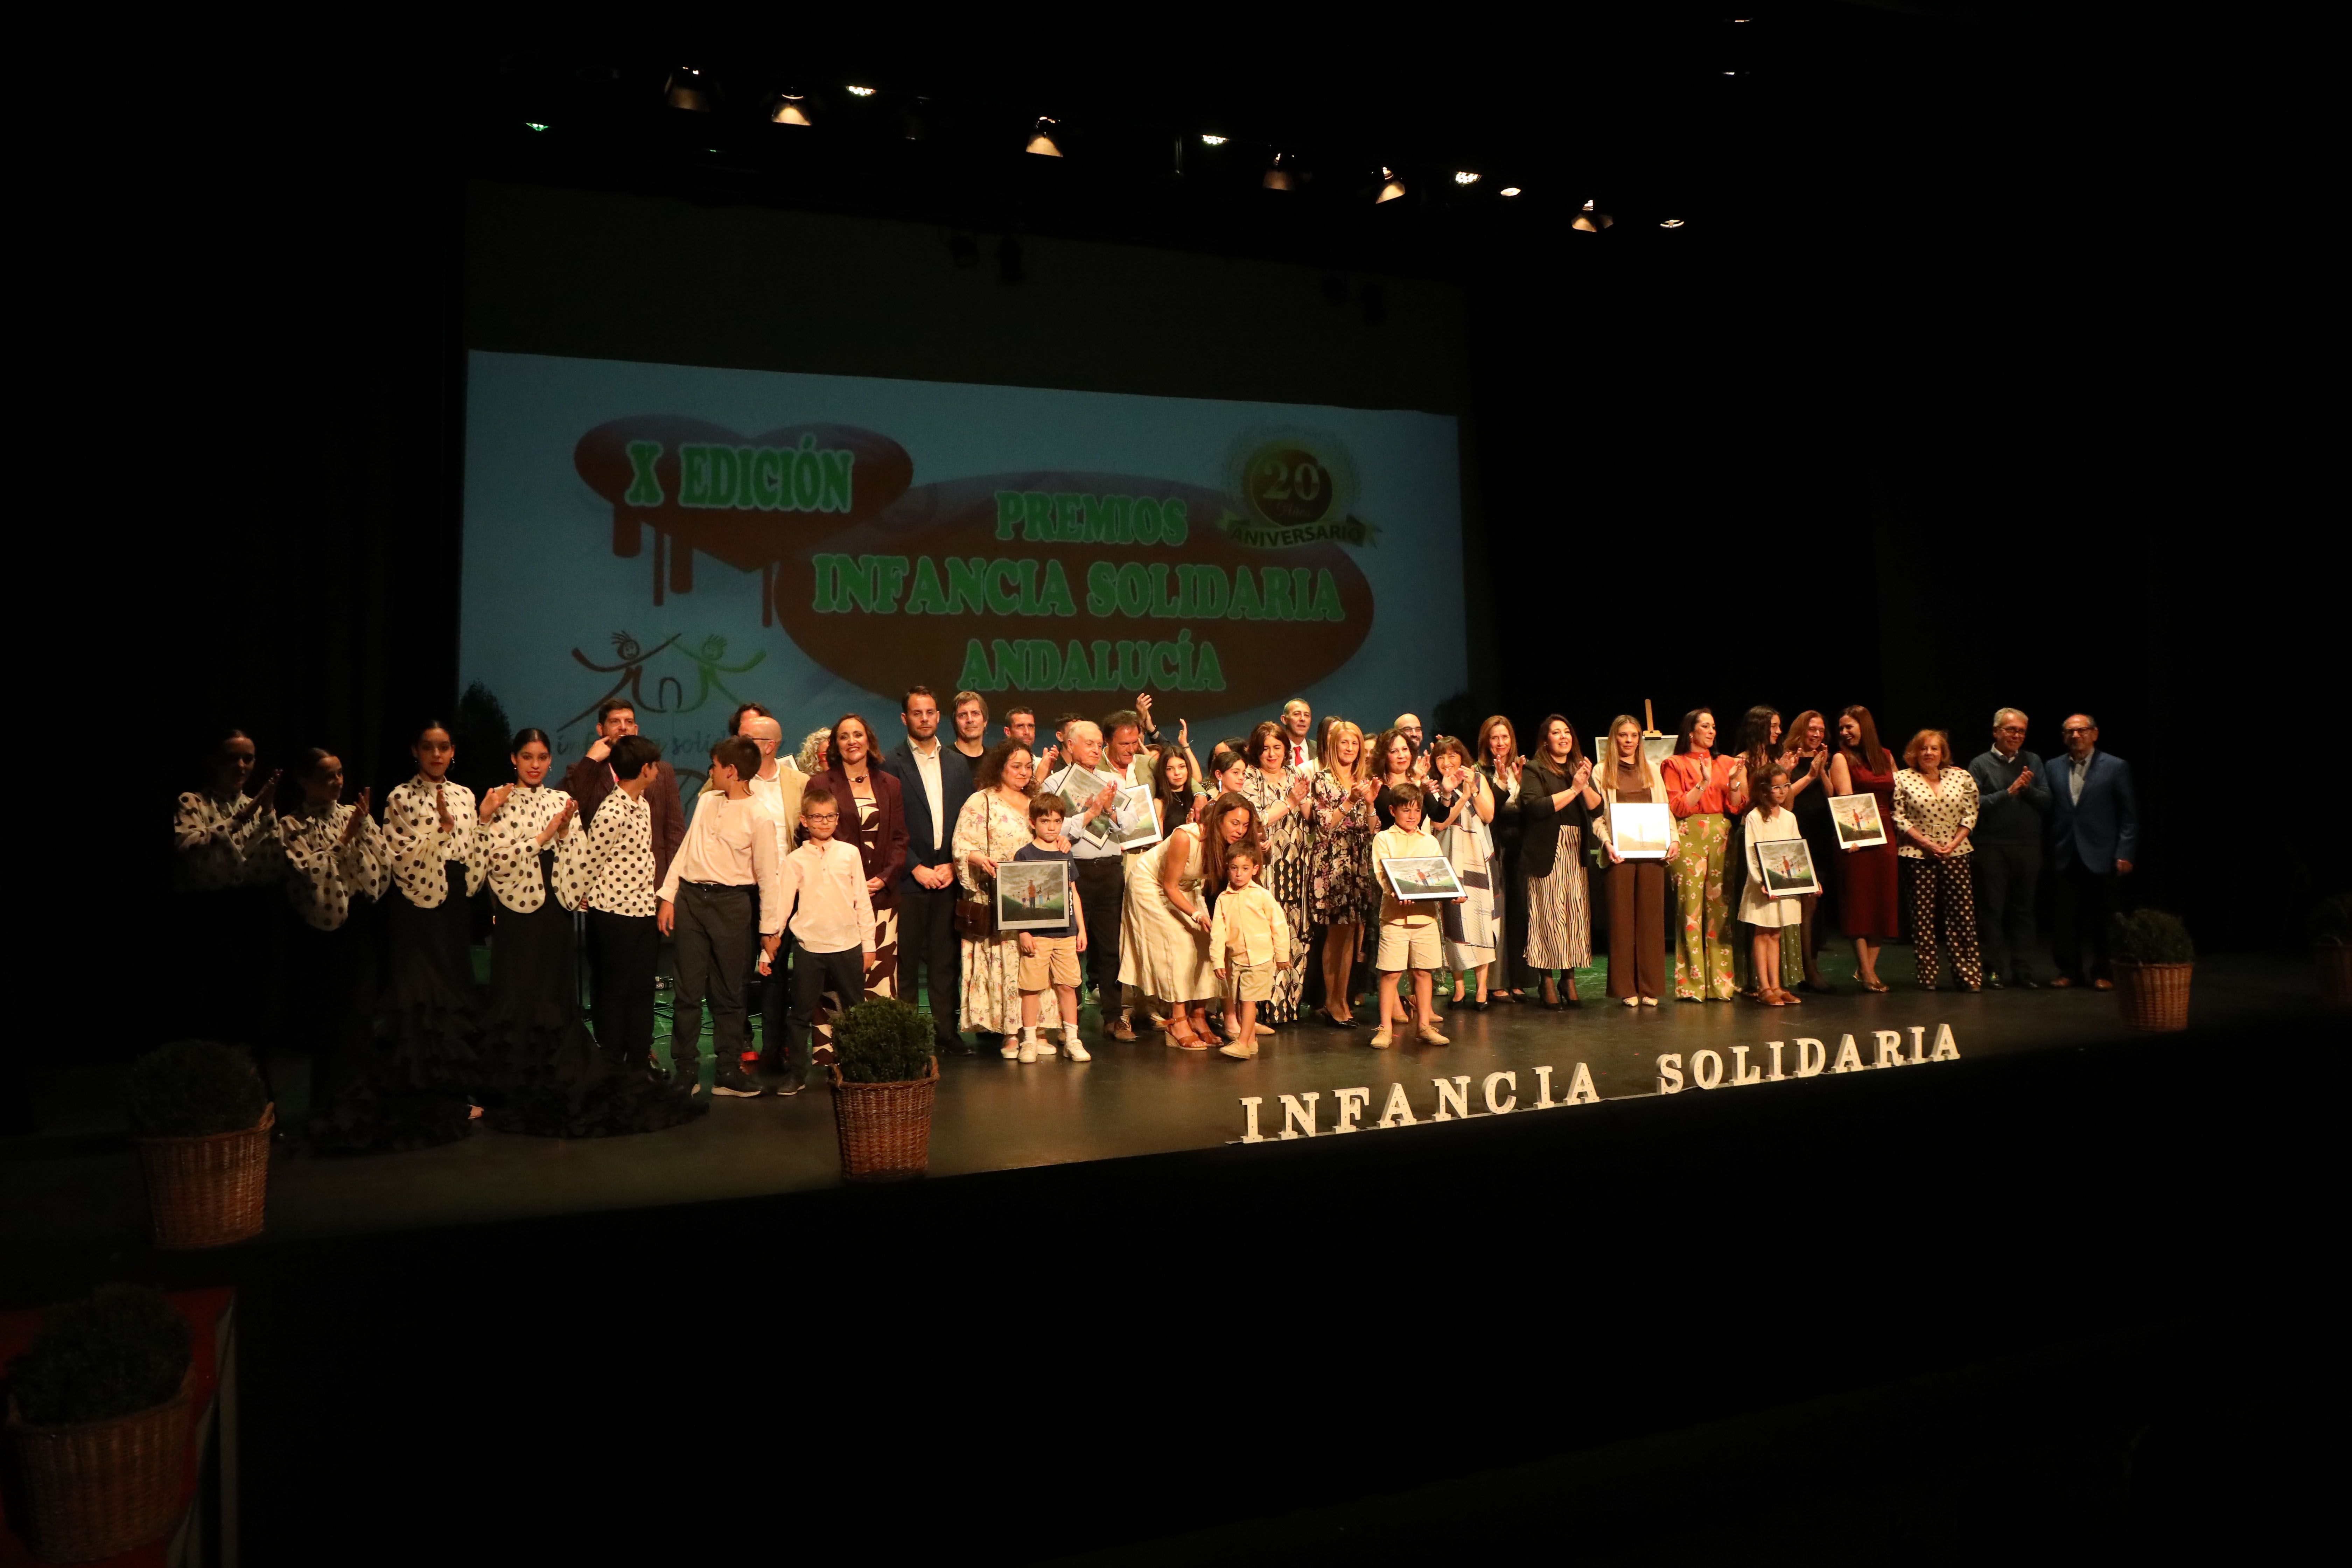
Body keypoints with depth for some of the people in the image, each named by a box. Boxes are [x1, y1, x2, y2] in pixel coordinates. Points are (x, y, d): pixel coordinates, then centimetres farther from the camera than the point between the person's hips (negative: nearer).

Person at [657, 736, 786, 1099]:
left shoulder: (759, 818, -7)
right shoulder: (707, 802, 9)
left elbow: (768, 876, -5)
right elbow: (685, 850, 13)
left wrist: (770, 929, -4)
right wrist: (668, 896, 7)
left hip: (730, 905, -4)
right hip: (690, 898, 4)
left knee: (728, 993, 4)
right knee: (688, 990, 4)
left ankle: (728, 1073, 14)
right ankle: (685, 1072, 12)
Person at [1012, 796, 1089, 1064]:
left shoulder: (1065, 854, 13)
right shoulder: (1024, 855, -1)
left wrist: (1081, 929, 14)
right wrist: (1023, 932, -9)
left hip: (1066, 932, 4)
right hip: (1037, 933, -4)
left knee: (1067, 985, 5)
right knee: (1032, 986, -1)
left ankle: (1072, 1040, 13)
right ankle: (1030, 1042, 9)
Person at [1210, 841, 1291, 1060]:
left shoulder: (1263, 896, -5)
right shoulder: (1223, 899, 3)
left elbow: (1280, 925, 0)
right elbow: (1218, 932, 3)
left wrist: (1282, 956, 3)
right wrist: (1218, 961, -3)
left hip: (1260, 959, -4)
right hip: (1235, 960, 4)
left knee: (1249, 1000, -9)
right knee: (1238, 1001, 9)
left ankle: (1243, 1043, -10)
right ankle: (1252, 1041, 20)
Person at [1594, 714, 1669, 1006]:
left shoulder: (1652, 769, 16)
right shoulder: (1603, 772, 7)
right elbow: (1596, 816, 2)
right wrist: (1608, 844, -13)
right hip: (1621, 853, -2)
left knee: (1651, 916, 1)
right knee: (1622, 917, -2)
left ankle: (1650, 987, 6)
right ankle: (1626, 988, 3)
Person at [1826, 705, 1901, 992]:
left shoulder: (1886, 756, 14)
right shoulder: (1842, 758, 1)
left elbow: (1898, 796, 19)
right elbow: (1845, 799, -9)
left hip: (1885, 836, 5)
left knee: (1884, 903, 4)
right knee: (1859, 902, -5)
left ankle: (1868, 967, 10)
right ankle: (1867, 972, -2)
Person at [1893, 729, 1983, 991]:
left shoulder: (1962, 777, 7)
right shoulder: (1902, 779, 1)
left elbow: (1970, 815, 6)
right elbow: (1899, 819, -3)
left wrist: (1954, 842, -7)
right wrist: (1926, 843, -11)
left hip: (1956, 854, 2)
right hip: (1918, 856, -1)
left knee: (1962, 915, 0)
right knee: (1923, 916, 1)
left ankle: (1969, 975, 5)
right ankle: (1927, 975, 8)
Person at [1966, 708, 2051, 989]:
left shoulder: (2033, 762, 11)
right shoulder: (1981, 764, 1)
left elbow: (2047, 801, 5)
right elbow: (1976, 804, -9)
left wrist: (2028, 789, -13)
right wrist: (2009, 792, -15)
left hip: (2028, 847, 3)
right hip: (1992, 847, -3)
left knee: (2024, 910, 7)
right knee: (1992, 910, 1)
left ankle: (2023, 971, 13)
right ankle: (1994, 971, 8)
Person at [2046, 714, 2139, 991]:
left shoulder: (2116, 767, 2)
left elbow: (2129, 816, 0)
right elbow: (2049, 812, 9)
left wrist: (2125, 854, -7)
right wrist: (2048, 853, 1)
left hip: (2100, 858, -2)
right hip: (2065, 858, 3)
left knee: (2100, 919, 2)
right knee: (2063, 918, 3)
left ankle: (2100, 973, 13)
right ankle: (2069, 971, 14)